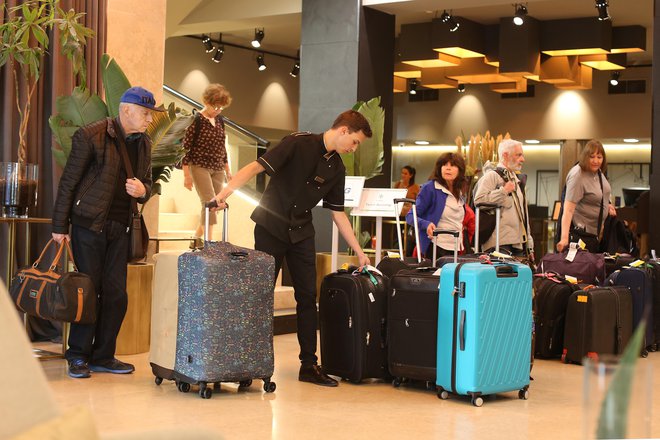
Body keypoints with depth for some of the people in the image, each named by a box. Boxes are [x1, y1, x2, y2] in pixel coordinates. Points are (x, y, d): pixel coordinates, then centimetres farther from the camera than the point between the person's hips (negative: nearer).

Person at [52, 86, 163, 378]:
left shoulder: (144, 144, 11)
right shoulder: (91, 136, -8)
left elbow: (147, 184, 20)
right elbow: (68, 182, -6)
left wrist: (142, 190, -6)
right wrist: (60, 226, -7)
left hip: (119, 229, 6)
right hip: (89, 224, -6)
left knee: (116, 294, 5)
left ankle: (103, 356, 16)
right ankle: (78, 357, 11)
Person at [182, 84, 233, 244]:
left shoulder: (220, 120, 9)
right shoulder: (196, 120, -10)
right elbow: (186, 147, -10)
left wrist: (227, 169, 17)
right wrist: (186, 174, -13)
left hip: (218, 169, 6)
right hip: (199, 167, -6)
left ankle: (197, 238, 22)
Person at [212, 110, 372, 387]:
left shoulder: (337, 169, 6)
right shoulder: (298, 144, -12)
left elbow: (338, 214, 13)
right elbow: (255, 167, -17)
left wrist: (359, 252, 12)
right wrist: (225, 193, -30)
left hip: (302, 234, 6)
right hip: (271, 228, -5)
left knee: (307, 297, 2)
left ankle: (309, 365, 8)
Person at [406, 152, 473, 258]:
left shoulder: (460, 194, 12)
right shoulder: (429, 188, -7)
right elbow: (411, 216, -10)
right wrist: (426, 224, -25)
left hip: (457, 249, 6)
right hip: (436, 249, -6)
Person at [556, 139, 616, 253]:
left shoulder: (598, 171, 3)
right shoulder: (577, 176, -23)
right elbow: (568, 209, -30)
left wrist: (607, 205, 9)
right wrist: (564, 238, -38)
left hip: (595, 231, 9)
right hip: (580, 231, -9)